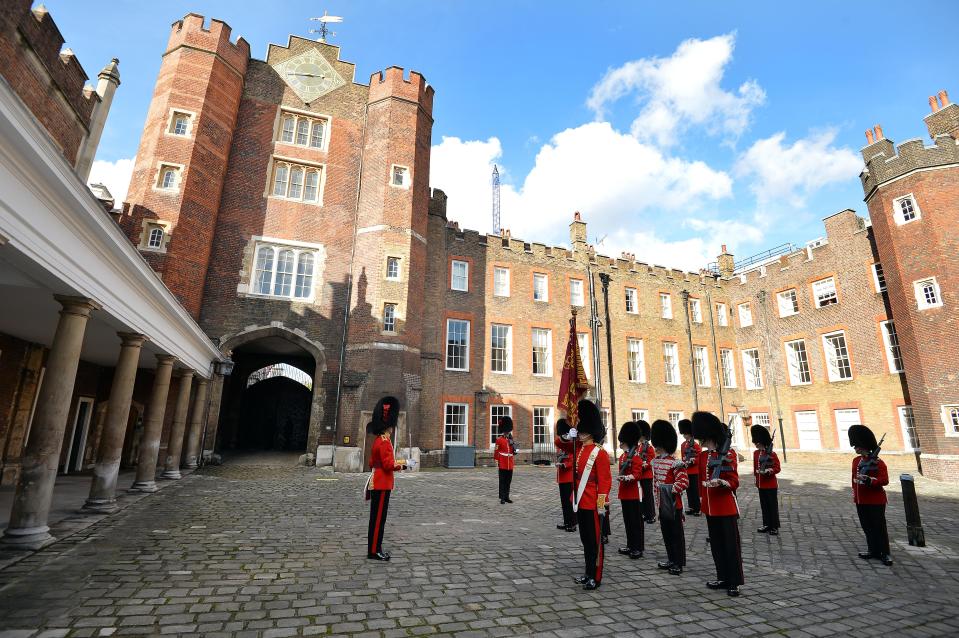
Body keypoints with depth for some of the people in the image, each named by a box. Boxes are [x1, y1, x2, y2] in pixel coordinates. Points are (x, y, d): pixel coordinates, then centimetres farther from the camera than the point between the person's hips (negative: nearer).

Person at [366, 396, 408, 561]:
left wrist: (395, 462, 15)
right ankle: (374, 551, 8)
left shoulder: (378, 440, 12)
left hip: (377, 483, 10)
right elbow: (388, 465, -23)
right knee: (378, 518, -1)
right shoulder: (385, 442, -19)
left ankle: (375, 548, 24)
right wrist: (400, 465, -6)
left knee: (377, 517, 15)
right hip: (382, 484, -10)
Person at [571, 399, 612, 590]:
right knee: (585, 539, 17)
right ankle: (588, 572, 29)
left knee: (594, 540, 4)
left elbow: (605, 480, -16)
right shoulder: (578, 449, 7)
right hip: (580, 502, 8)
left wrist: (601, 504, -17)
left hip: (592, 503, -8)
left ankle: (595, 577, 15)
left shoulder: (600, 453, -14)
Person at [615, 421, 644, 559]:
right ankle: (631, 546, 26)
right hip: (625, 492, 9)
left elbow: (636, 474, -22)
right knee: (627, 520, 15)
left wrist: (627, 478, -34)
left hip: (634, 493, -9)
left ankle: (638, 548, 9)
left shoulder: (636, 457, -15)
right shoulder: (623, 456, 11)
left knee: (636, 521, 0)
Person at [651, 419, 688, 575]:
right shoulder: (655, 462, 6)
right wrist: (657, 499, 16)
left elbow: (683, 482, -22)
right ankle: (672, 559, 31)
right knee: (666, 533, 17)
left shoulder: (676, 464, -17)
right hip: (662, 504, 7)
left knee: (676, 534, 6)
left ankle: (679, 563, 17)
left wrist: (671, 491, -26)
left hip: (673, 505, -7)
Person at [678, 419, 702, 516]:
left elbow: (699, 458, -11)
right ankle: (692, 507, 20)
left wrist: (691, 462, -21)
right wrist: (684, 464, -3)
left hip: (694, 471, -6)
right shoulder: (683, 445, 10)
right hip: (686, 471, 6)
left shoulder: (695, 445, -8)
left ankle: (697, 508, 6)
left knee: (695, 490, -1)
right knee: (689, 490, 11)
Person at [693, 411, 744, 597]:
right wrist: (703, 500, 17)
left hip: (727, 507, -6)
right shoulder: (703, 455, 6)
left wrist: (721, 482, -32)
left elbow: (734, 482, -13)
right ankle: (723, 578, 27)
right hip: (710, 508, 6)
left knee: (731, 545, 4)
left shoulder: (729, 454, -12)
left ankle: (734, 583, 16)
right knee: (716, 545, 14)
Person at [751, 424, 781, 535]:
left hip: (771, 485, -6)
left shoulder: (772, 454, -13)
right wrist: (757, 475, 17)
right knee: (764, 505, 13)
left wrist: (768, 471, -28)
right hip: (761, 484, 6)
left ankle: (775, 527, 12)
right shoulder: (756, 453, 6)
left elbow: (777, 468, -13)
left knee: (772, 506, 3)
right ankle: (767, 525, 23)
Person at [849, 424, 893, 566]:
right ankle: (874, 550, 23)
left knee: (879, 527, 1)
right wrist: (855, 495, 16)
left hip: (876, 501, -6)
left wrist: (869, 480, -32)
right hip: (861, 501, 6)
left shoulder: (879, 463, -12)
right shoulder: (856, 461, 7)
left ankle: (885, 554, 11)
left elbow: (885, 480, -17)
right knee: (867, 527, 12)